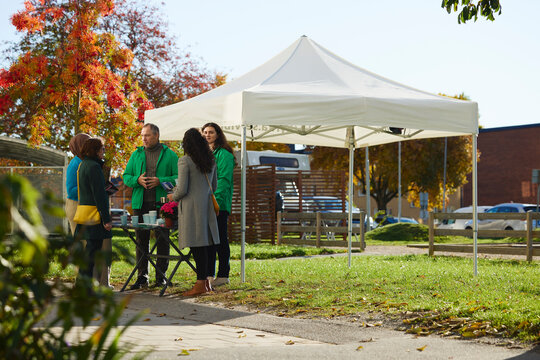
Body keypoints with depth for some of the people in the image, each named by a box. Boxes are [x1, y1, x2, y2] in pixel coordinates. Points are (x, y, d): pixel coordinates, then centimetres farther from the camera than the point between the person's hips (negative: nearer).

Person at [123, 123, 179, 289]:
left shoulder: (169, 155, 4)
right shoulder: (136, 155, 14)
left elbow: (178, 177, -1)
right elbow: (126, 176, 12)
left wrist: (160, 181, -15)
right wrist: (137, 180, -9)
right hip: (140, 204, 3)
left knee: (162, 240, -1)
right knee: (141, 240, 4)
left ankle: (161, 276, 8)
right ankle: (142, 276, 10)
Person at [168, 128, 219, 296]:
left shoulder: (185, 161, -10)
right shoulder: (211, 161, 10)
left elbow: (182, 189, -13)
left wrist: (173, 197, 7)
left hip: (191, 206, -7)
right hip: (207, 205, 7)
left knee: (197, 246, -6)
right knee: (204, 245, 11)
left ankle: (201, 284, -5)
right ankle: (205, 281, 14)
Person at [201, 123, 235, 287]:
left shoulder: (224, 154, -5)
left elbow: (224, 180, -13)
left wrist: (215, 198, -22)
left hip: (219, 203, -7)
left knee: (220, 239, -4)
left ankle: (223, 275, 1)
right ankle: (209, 275, 13)